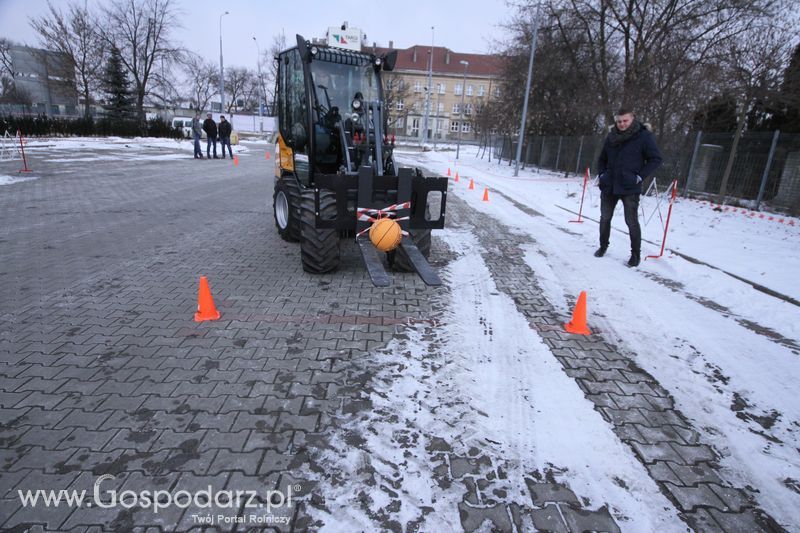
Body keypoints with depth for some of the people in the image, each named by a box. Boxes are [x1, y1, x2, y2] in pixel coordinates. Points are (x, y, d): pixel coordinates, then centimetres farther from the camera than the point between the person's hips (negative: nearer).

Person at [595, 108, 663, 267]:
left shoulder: (644, 136, -7)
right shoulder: (611, 137, 7)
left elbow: (656, 159, -5)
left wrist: (640, 176, -11)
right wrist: (601, 174, 6)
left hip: (630, 188, -5)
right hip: (609, 186, 5)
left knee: (632, 222, -1)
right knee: (605, 218, 13)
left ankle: (636, 254, 11)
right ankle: (603, 246, 31)